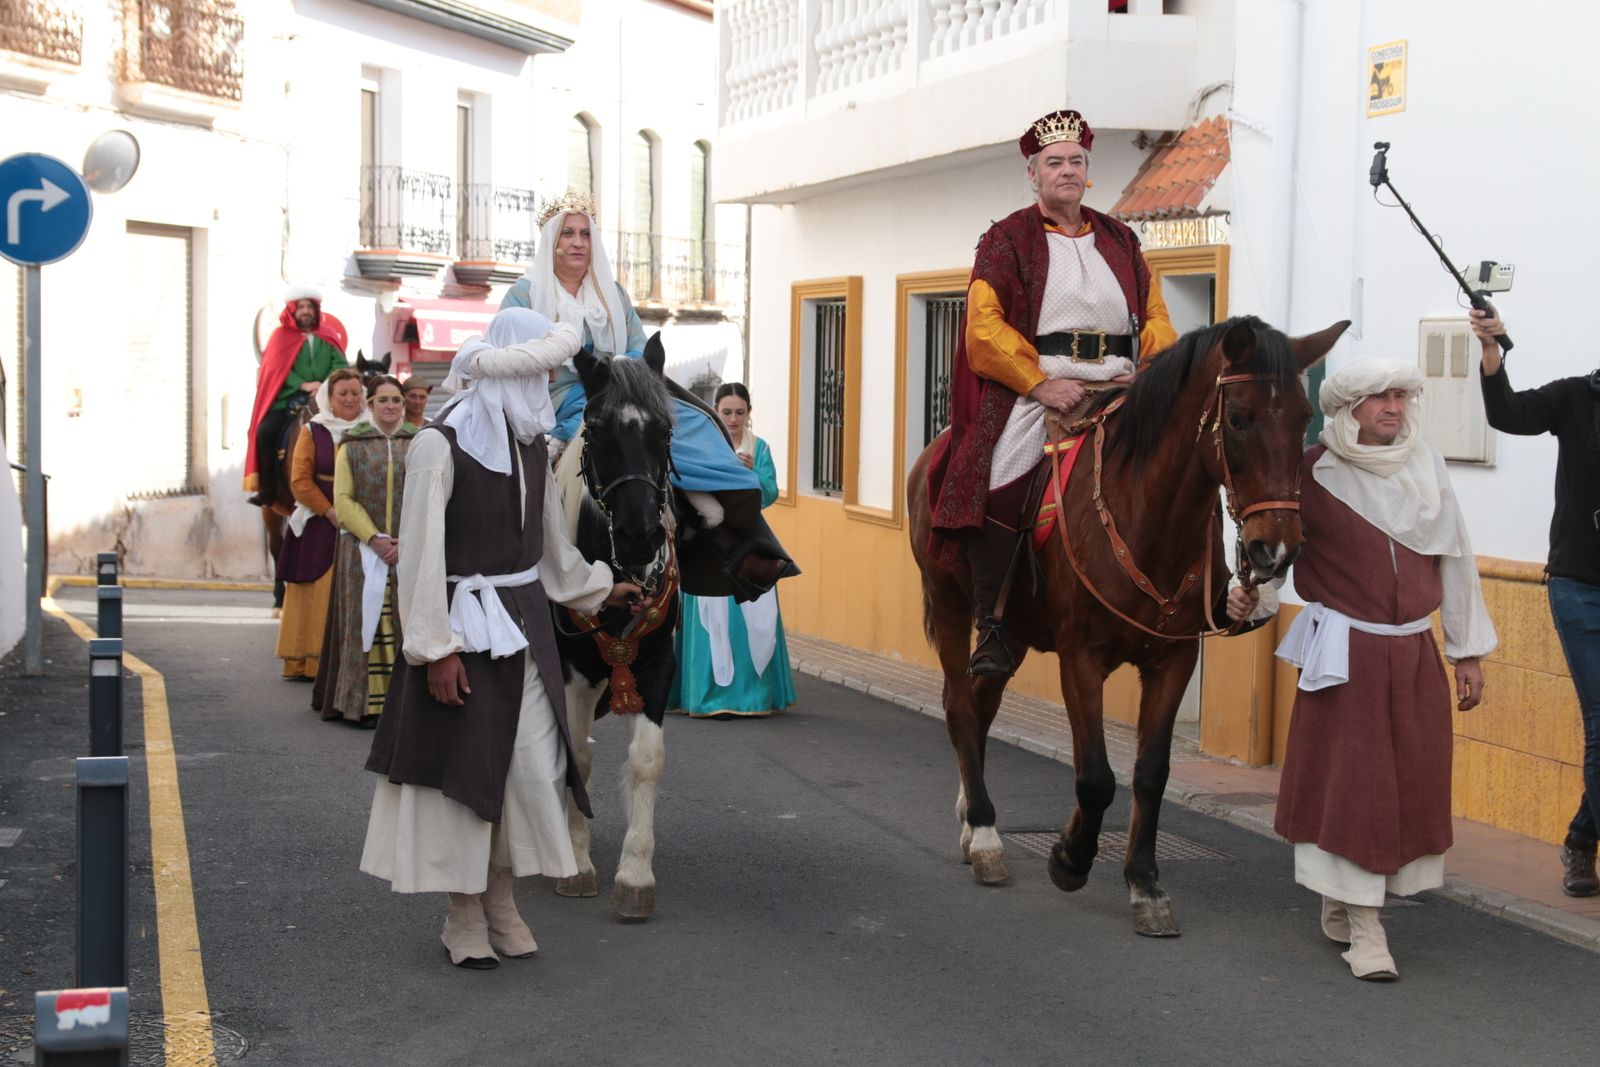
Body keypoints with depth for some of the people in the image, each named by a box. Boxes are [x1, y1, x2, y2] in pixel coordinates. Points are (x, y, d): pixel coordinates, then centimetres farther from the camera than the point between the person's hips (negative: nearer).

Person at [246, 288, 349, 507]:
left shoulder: (327, 338, 15)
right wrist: (304, 385, -17)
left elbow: (341, 364, 3)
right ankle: (268, 491, -17)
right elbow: (278, 368, -3)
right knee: (265, 433, -24)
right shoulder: (282, 336, 9)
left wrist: (326, 385, -16)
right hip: (287, 399, -1)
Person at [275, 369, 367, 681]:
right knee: (317, 596, -3)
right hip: (319, 525, -1)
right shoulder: (313, 431, 5)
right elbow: (300, 481, -1)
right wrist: (332, 513, -10)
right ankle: (309, 662, 0)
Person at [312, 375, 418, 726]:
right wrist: (374, 539, -11)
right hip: (363, 550, -1)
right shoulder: (352, 446, 6)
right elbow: (343, 500, 0)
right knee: (367, 623, -3)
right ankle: (366, 703, -2)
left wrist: (407, 541, -10)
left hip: (410, 550, 1)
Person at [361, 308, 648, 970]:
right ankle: (463, 916, 16)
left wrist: (597, 589, 32)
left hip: (525, 623, 7)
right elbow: (420, 553, -16)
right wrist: (436, 648, -18)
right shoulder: (440, 444, -14)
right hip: (464, 624, -7)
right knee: (462, 765, 2)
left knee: (533, 764, 6)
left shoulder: (531, 446, 8)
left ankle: (500, 899, 23)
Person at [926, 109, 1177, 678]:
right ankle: (992, 625, -19)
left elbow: (1156, 318, 18)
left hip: (1119, 390, 4)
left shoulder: (1119, 240, 19)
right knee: (997, 479, -27)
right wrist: (1040, 383, -15)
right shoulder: (1007, 239, 7)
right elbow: (984, 329, -4)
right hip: (1033, 389, -4)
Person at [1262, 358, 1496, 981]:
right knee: (1349, 783, -4)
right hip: (1343, 652, -4)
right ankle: (1364, 929, 3)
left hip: (1415, 653, 5)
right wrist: (1248, 590, -24)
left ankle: (1340, 901, 26)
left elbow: (1456, 561, 11)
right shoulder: (1314, 473, -6)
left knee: (1410, 782, 8)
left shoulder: (1426, 469, 6)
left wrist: (1469, 651, 11)